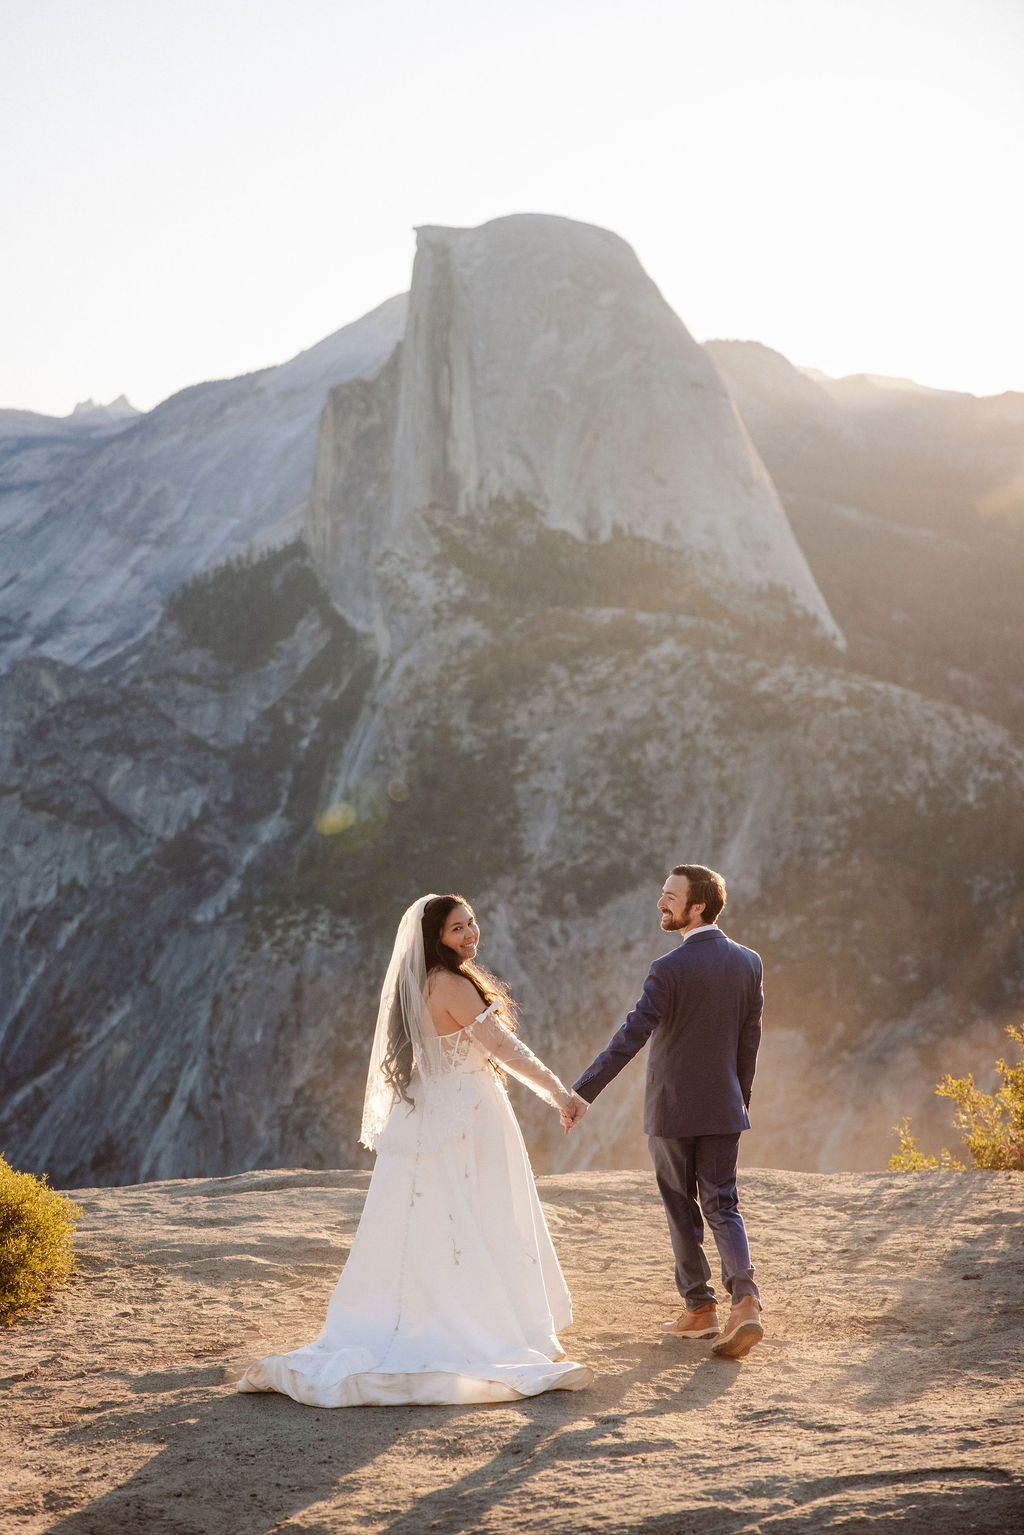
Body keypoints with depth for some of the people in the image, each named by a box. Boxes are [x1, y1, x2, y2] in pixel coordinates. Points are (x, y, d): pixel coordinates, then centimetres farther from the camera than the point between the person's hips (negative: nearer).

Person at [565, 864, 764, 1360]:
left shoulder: (670, 969, -18)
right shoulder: (748, 962, -1)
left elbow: (630, 1038, -24)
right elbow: (750, 1039, 7)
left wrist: (582, 1092, -24)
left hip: (671, 1111, -4)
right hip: (723, 1108, 4)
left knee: (682, 1211, 11)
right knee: (722, 1207, 8)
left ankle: (699, 1309, 20)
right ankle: (744, 1300, -11)